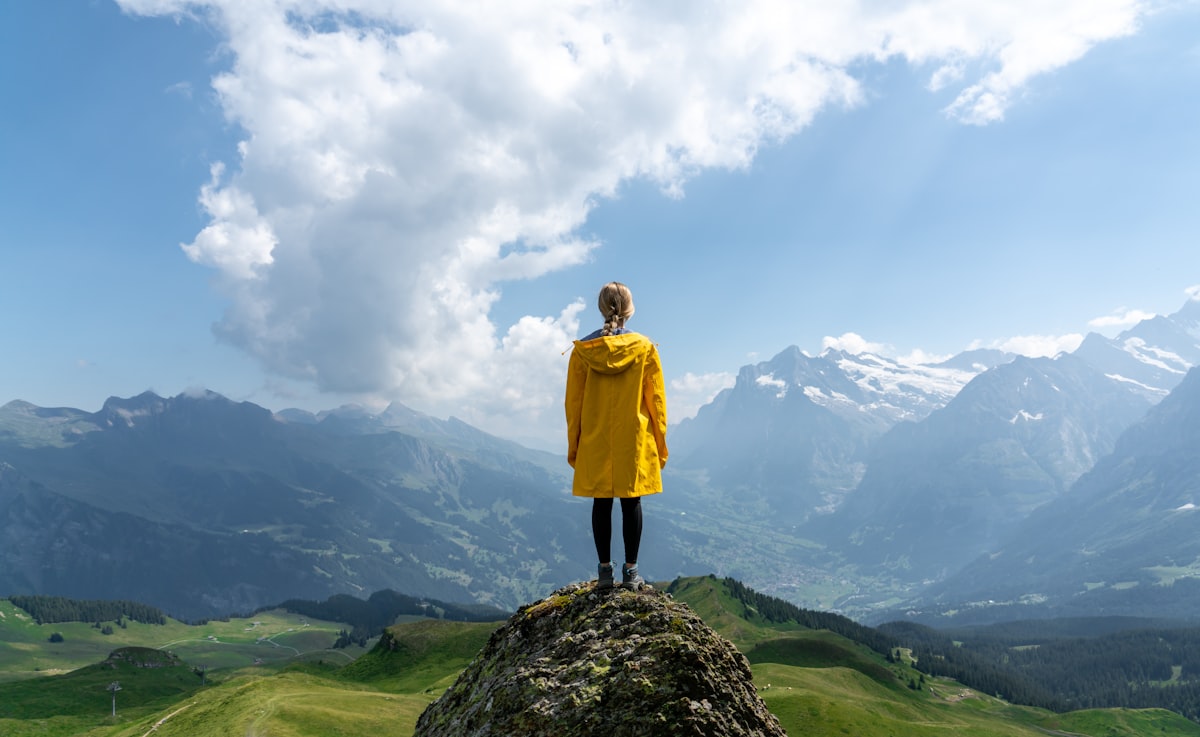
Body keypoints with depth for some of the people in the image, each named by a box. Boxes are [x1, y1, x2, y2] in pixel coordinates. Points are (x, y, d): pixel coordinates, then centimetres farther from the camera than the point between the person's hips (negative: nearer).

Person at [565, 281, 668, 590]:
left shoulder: (582, 350, -2)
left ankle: (604, 571, 12)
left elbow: (573, 402, 2)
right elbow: (656, 400, -1)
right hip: (635, 440, -1)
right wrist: (660, 444, 8)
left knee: (601, 504, 8)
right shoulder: (645, 348, -4)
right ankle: (631, 571, 9)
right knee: (631, 503, 5)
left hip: (595, 442, 1)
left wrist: (572, 445, 11)